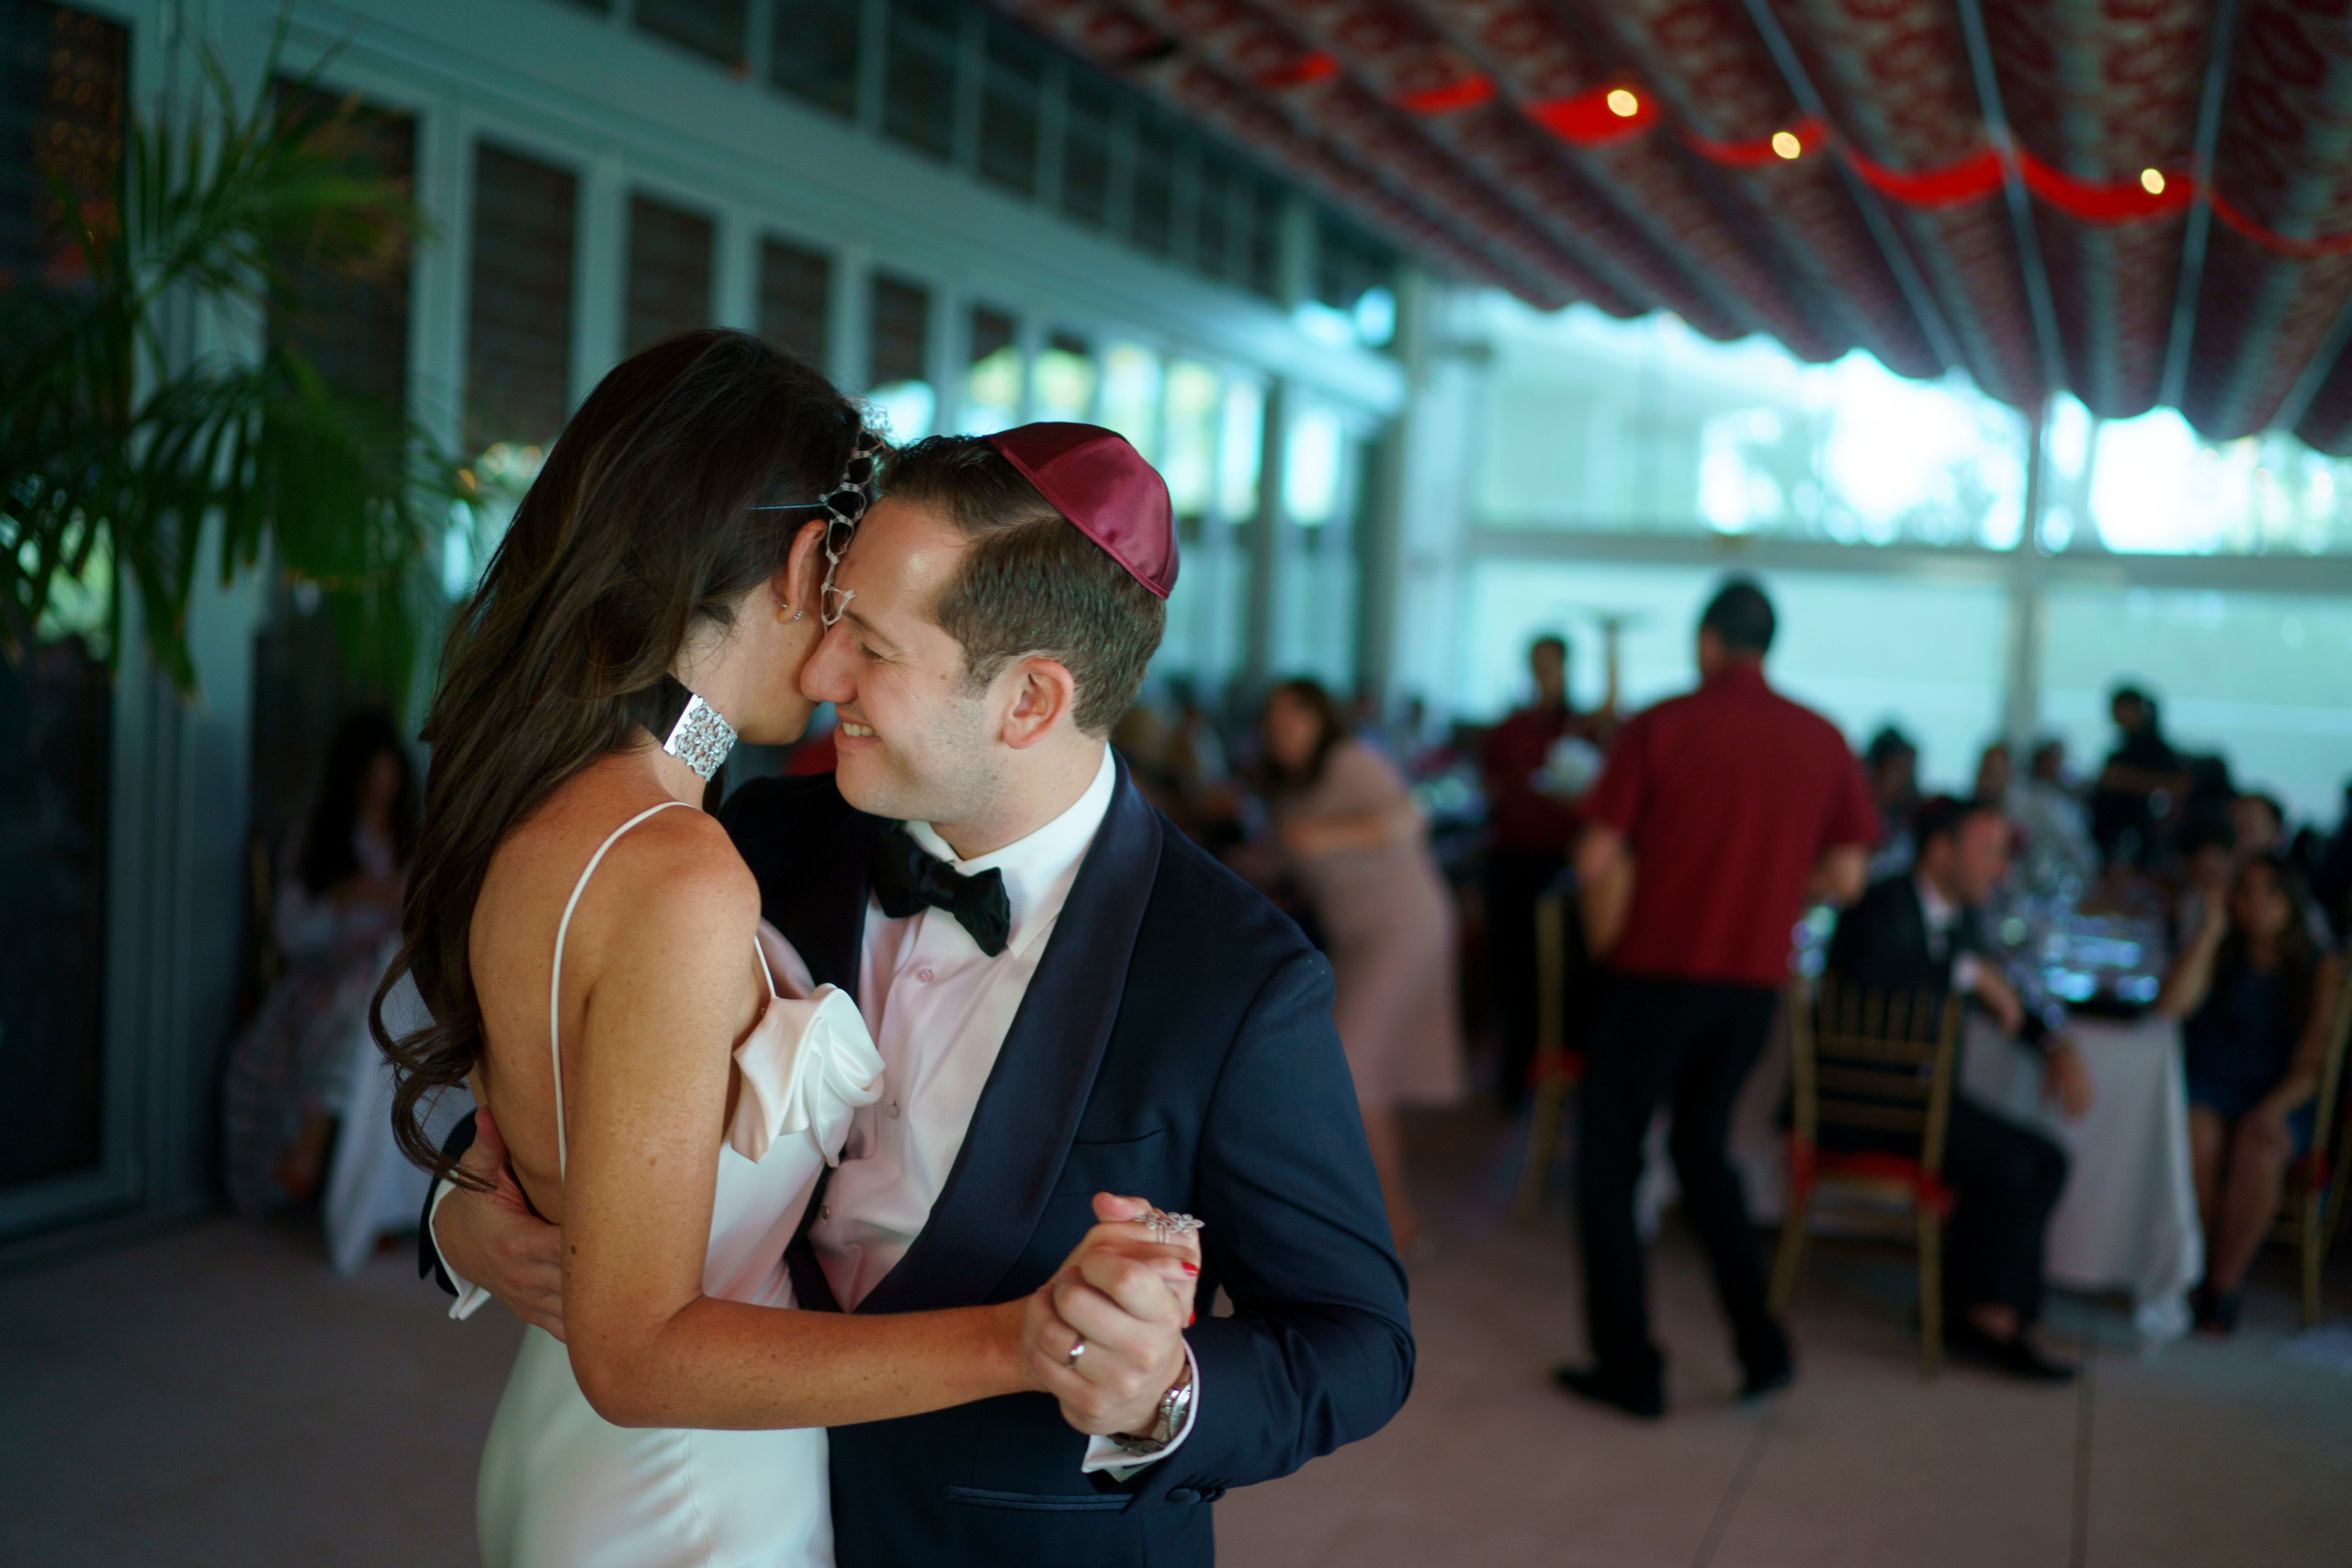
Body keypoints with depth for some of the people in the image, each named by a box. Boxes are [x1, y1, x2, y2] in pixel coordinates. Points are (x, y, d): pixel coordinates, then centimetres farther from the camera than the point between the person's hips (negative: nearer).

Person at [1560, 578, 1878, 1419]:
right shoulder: (1823, 740, 2)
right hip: (1755, 982, 5)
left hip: (1657, 971, -4)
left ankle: (1628, 1366, 11)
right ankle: (1761, 1343, 18)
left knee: (1609, 1166, 9)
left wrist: (1607, 940, 5)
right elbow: (1844, 876, 3)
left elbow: (1597, 861, -11)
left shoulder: (1660, 727, -8)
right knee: (1704, 1152, 23)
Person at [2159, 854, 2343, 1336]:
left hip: (2278, 1100, 0)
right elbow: (2170, 1005, -11)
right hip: (2205, 1092, 1)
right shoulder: (2218, 953, 7)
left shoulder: (2319, 971, 6)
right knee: (2197, 1139, -33)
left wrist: (2273, 1109, -18)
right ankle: (2195, 1273, -21)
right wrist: (2211, 929, -8)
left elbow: (2311, 1064, 1)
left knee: (2258, 1151, -34)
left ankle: (2223, 1286, -22)